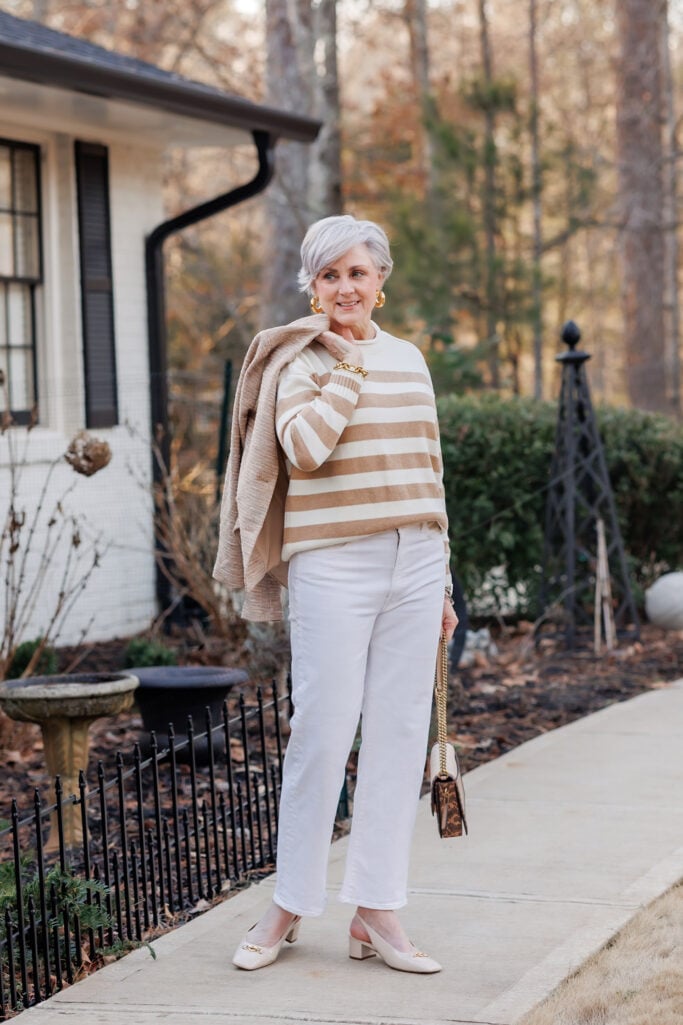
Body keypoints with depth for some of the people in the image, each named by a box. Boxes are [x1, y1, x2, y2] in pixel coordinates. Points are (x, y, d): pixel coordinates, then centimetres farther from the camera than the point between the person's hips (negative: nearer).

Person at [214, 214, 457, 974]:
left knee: (399, 736, 5)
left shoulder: (408, 359, 14)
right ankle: (288, 907, 12)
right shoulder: (299, 362, -2)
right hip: (334, 568, -5)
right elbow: (305, 449, -21)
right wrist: (350, 368, -11)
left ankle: (375, 912, 12)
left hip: (412, 568, 5)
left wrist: (442, 581, 16)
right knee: (323, 735, -3)